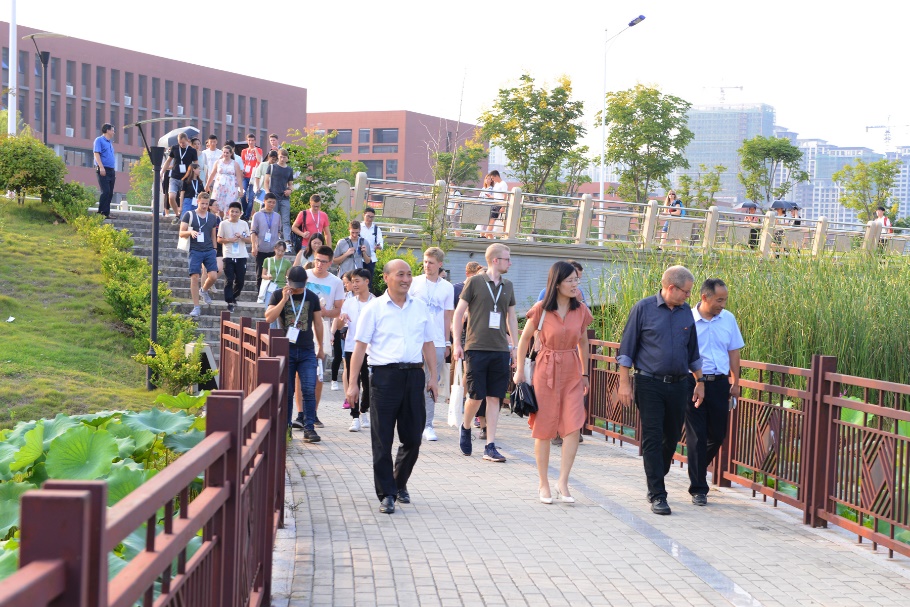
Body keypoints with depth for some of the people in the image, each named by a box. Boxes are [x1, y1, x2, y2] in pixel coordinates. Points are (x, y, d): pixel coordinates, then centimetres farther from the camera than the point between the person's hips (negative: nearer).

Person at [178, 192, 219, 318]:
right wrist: (190, 232, -19)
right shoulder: (189, 215, 2)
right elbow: (181, 233, 1)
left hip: (209, 251, 2)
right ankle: (196, 307, -2)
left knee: (213, 276, -11)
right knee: (195, 277, -8)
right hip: (195, 251, -2)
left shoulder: (212, 217, 12)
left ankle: (204, 291, 23)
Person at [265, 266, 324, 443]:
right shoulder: (278, 295, 3)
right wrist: (284, 299, -17)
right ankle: (285, 426, 12)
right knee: (286, 391, 2)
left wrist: (320, 347, 19)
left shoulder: (312, 297, 8)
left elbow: (317, 323, 16)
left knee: (309, 390, -7)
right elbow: (269, 318, -11)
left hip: (307, 351, 1)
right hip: (285, 350, -1)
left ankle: (309, 428, -7)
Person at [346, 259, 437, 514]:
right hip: (385, 375, -4)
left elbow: (428, 344, 17)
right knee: (382, 440, -2)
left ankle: (400, 483, 29)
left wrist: (433, 377, 11)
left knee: (413, 437, 7)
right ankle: (386, 494, 6)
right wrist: (353, 383, -5)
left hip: (414, 375, 4)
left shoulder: (420, 307, 13)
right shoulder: (374, 308, 1)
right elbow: (360, 346, -1)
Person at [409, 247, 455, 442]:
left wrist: (447, 342, 9)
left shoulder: (447, 287, 8)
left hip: (437, 343, 2)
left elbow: (448, 317, 12)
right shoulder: (415, 283, 3)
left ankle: (427, 425, 9)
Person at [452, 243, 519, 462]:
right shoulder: (475, 282, -2)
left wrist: (516, 345, 15)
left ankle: (490, 447, 4)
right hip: (476, 348, -4)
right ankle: (466, 427, 27)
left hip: (500, 350, 4)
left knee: (494, 397, 2)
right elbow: (459, 312, 1)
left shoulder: (507, 286, 13)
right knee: (476, 395, -4)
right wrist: (457, 343, -4)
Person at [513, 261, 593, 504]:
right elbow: (525, 339, 4)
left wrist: (584, 374, 19)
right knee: (544, 429, 4)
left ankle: (562, 484, -2)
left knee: (574, 427, -10)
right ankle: (543, 485, 16)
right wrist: (520, 371, 5)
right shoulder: (541, 309, -8)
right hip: (546, 372, -2)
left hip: (572, 372, 3)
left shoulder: (581, 310, 2)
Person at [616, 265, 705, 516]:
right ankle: (657, 495, -2)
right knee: (652, 439, -6)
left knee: (672, 437, 11)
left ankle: (655, 482, 32)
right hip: (650, 384, -5)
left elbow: (693, 352, 21)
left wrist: (700, 382, 19)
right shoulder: (643, 309, -4)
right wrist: (624, 382, -6)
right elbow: (627, 349, -2)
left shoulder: (686, 312, 10)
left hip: (678, 386, 5)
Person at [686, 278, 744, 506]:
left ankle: (698, 468, 37)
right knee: (696, 436, -1)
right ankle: (698, 489, 6)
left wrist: (735, 382, 12)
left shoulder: (728, 319, 6)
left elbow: (734, 351, 14)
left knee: (718, 434, 9)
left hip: (719, 383, 4)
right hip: (693, 382, -4)